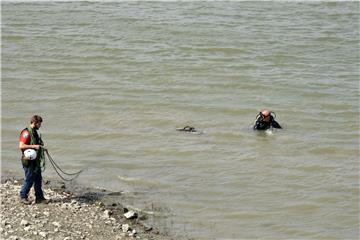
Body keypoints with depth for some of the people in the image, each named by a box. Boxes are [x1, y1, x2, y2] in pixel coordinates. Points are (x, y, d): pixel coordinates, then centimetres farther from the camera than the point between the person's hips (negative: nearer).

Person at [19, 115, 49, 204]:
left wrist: (40, 146, 9)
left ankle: (39, 198, 15)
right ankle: (23, 197, 11)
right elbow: (21, 146, -24)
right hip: (29, 161, -9)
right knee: (29, 180, -2)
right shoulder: (26, 133, -17)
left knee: (38, 179, 10)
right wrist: (34, 146, -25)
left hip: (36, 161, 9)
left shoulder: (34, 132, 14)